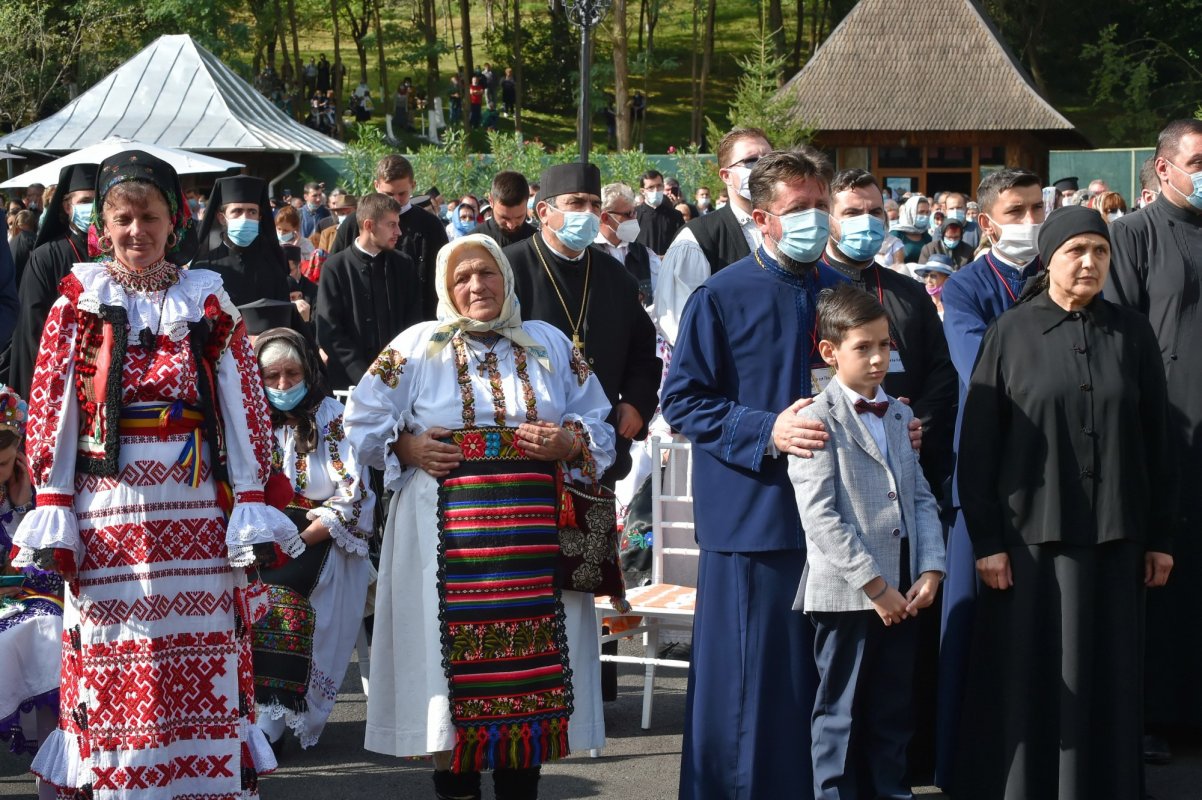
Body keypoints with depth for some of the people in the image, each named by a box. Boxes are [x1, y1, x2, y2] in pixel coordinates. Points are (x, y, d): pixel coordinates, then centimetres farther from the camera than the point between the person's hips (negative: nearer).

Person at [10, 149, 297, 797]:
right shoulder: (78, 304, 8)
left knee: (205, 662, 0)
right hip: (107, 511, -1)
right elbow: (49, 412, 3)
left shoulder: (209, 304, 11)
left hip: (197, 512, 1)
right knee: (110, 665, -1)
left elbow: (246, 411, 8)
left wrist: (252, 508, 0)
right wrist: (52, 513, -5)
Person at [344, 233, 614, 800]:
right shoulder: (417, 347, 7)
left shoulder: (550, 345, 13)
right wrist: (408, 449, -7)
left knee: (530, 656, 0)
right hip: (447, 535, -2)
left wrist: (570, 443, -6)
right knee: (455, 651, -3)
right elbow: (363, 424, 9)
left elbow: (598, 426, 14)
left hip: (534, 535, 2)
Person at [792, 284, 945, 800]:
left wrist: (931, 569, -2)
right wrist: (873, 584, -17)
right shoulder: (818, 420, -8)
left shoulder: (898, 416, 13)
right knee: (840, 715, 4)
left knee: (895, 713, 13)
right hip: (846, 591, -6)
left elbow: (922, 498, 12)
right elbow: (820, 516, -16)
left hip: (903, 589, 6)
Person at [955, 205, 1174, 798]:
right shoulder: (1010, 334, -1)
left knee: (1105, 678, 6)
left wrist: (1161, 536, 5)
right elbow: (978, 443, -2)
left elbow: (1156, 439, 8)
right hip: (1029, 532, -2)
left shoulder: (1132, 334, 6)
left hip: (1113, 533, 2)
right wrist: (985, 539, -8)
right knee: (1026, 677, 1)